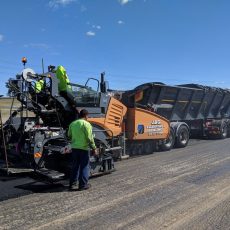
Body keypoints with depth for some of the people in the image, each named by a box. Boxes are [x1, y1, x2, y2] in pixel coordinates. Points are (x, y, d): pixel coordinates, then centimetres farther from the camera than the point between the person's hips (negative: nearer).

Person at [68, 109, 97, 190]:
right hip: (83, 148, -6)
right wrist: (94, 148, -7)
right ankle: (83, 185, 10)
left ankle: (72, 184, 20)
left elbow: (69, 135, 17)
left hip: (74, 148, 6)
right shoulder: (86, 124, -12)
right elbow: (90, 138, -14)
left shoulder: (72, 124, 7)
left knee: (75, 166, 15)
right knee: (84, 167, 6)